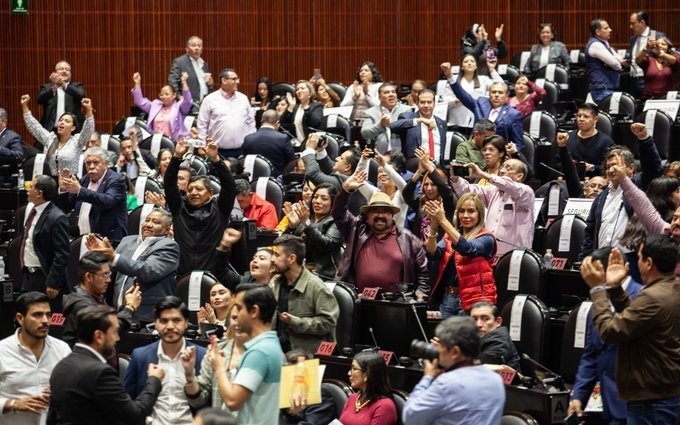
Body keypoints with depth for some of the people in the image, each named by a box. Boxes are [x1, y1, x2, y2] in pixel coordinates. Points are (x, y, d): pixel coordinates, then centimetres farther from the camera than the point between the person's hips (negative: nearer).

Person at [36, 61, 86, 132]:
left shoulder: (76, 86, 13)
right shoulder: (47, 87, 14)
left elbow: (80, 95, -9)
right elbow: (40, 100, -6)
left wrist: (63, 84, -24)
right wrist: (54, 87, -24)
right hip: (51, 130, 1)